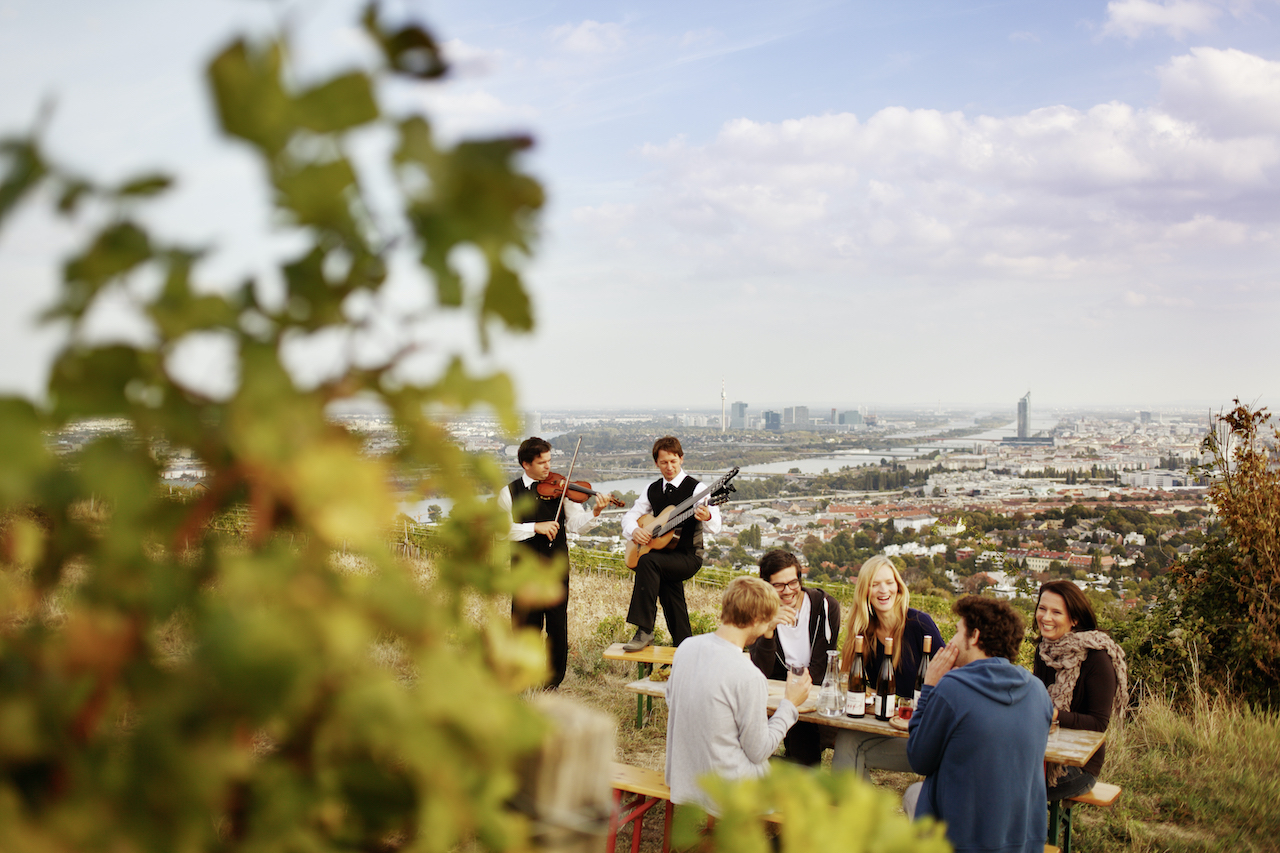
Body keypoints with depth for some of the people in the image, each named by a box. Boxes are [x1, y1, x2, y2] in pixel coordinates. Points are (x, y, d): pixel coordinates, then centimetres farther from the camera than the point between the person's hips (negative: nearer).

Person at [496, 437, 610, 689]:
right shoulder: (510, 493, 2)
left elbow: (575, 524, -3)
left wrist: (595, 513, -21)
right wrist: (535, 527, -17)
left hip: (557, 566, 1)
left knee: (558, 625, 3)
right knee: (526, 623, 6)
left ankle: (554, 681, 17)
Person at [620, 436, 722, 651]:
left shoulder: (695, 488, -9)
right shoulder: (653, 490, 11)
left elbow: (715, 527, -21)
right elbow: (630, 515, 15)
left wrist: (707, 517, -46)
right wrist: (634, 530, -9)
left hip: (688, 557, -7)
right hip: (664, 555, 7)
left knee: (648, 561, -29)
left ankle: (644, 631, -28)